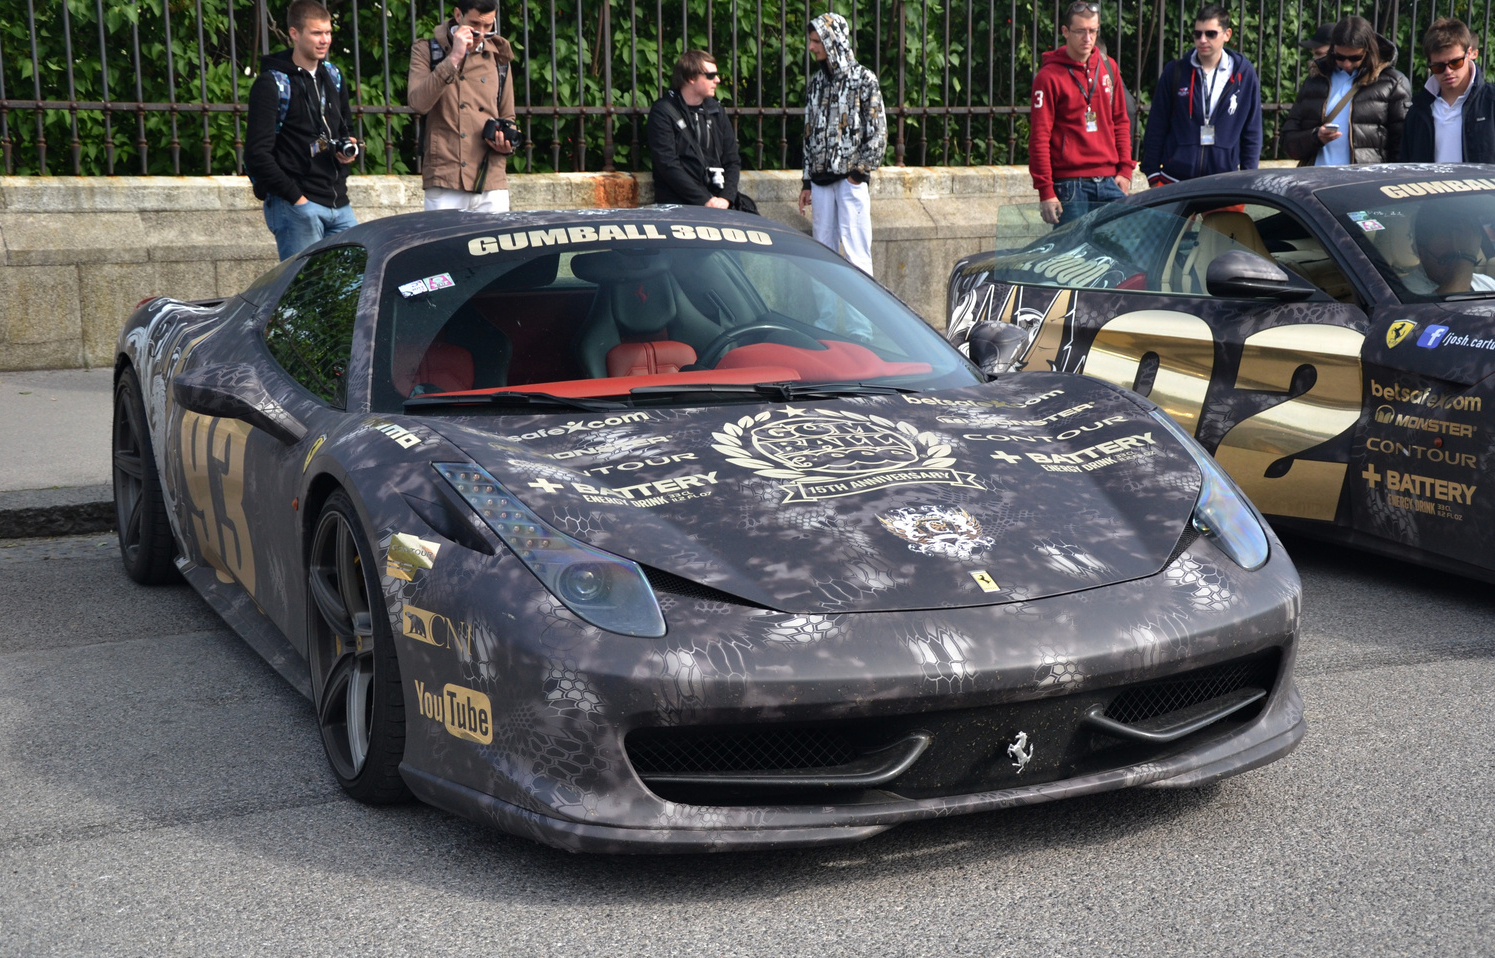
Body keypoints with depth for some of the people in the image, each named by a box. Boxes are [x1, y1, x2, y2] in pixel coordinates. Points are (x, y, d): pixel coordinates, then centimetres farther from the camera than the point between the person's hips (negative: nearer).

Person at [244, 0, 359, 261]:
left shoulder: (333, 76, 16)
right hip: (296, 207, -7)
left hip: (339, 204, 7)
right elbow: (257, 154, -12)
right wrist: (295, 197, -16)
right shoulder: (271, 84, -5)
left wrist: (349, 148, 6)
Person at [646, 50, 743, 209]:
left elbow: (732, 160, 14)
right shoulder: (663, 112, -1)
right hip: (678, 203, -5)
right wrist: (704, 200, -15)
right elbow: (668, 165, -9)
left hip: (716, 200, 5)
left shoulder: (716, 111, 17)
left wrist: (726, 198, -4)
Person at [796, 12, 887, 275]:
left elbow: (878, 133, -5)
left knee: (856, 253, -7)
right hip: (821, 180, 6)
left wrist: (860, 173, -11)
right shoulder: (816, 82, 14)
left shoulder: (863, 79, -2)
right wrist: (807, 183, 14)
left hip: (850, 179, -5)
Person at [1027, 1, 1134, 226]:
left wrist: (1125, 168, 8)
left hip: (1109, 181, 5)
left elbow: (1120, 122, 19)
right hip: (1070, 185, -5)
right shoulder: (1049, 76, -5)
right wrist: (1046, 192, -13)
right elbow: (1039, 138, -8)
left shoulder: (1108, 67, 13)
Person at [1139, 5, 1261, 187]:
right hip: (1174, 182, 0)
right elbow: (1156, 128, 5)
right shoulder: (1175, 72, 2)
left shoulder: (1244, 73, 3)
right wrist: (1153, 176, 1)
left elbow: (1252, 133, 7)